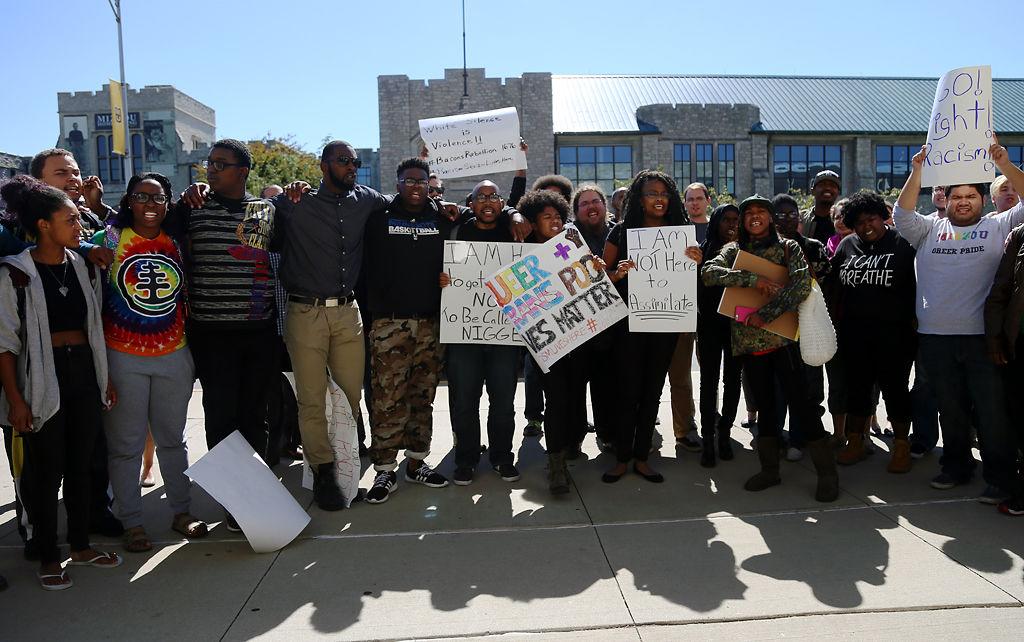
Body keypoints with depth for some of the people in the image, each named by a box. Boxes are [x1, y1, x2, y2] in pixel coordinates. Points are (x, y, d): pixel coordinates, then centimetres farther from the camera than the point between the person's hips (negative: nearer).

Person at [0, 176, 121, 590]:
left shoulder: (81, 266, 8)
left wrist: (105, 378, 13)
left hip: (84, 373, 5)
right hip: (43, 380, -5)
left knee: (80, 463, 13)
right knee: (47, 470, 3)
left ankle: (81, 545, 28)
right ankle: (48, 558, 20)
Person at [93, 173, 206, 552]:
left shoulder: (176, 243, 7)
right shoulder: (109, 239, -2)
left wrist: (193, 353, 12)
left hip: (173, 355, 3)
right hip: (123, 359, -3)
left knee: (172, 437, 13)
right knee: (126, 443, 4)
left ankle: (181, 511, 25)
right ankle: (131, 523, 18)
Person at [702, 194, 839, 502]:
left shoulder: (788, 248, 5)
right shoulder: (733, 251, 11)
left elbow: (802, 285, -10)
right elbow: (709, 273, -8)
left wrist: (765, 315, -16)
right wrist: (753, 279, -18)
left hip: (781, 336, -3)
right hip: (748, 340, 3)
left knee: (798, 400, -7)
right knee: (764, 403, 10)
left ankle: (826, 471, 5)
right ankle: (769, 469, 22)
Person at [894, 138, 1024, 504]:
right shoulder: (930, 230, 14)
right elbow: (903, 214, 0)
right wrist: (917, 171, -9)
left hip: (984, 336, -2)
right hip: (936, 336, 2)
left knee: (993, 410, 0)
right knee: (950, 408, 13)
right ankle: (956, 466, 27)